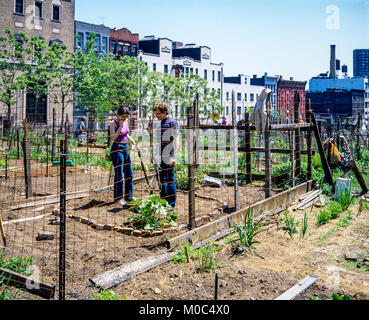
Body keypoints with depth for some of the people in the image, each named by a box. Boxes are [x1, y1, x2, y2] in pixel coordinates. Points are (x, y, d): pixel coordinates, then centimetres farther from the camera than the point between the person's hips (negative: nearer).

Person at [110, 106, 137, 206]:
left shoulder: (126, 122, 7)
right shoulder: (113, 123, -12)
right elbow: (113, 138, -22)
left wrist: (132, 140, 8)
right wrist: (120, 126, -25)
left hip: (125, 148, 7)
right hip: (117, 149, -7)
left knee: (129, 173, 11)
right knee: (119, 174, -4)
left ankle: (128, 196, 23)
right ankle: (118, 198, 7)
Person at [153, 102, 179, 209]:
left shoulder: (172, 123, -7)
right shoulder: (157, 124, 15)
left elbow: (176, 141, -11)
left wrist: (173, 156, -18)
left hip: (168, 157, -7)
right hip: (159, 157, 7)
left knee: (170, 180, -2)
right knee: (161, 180, 13)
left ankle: (171, 204, 5)